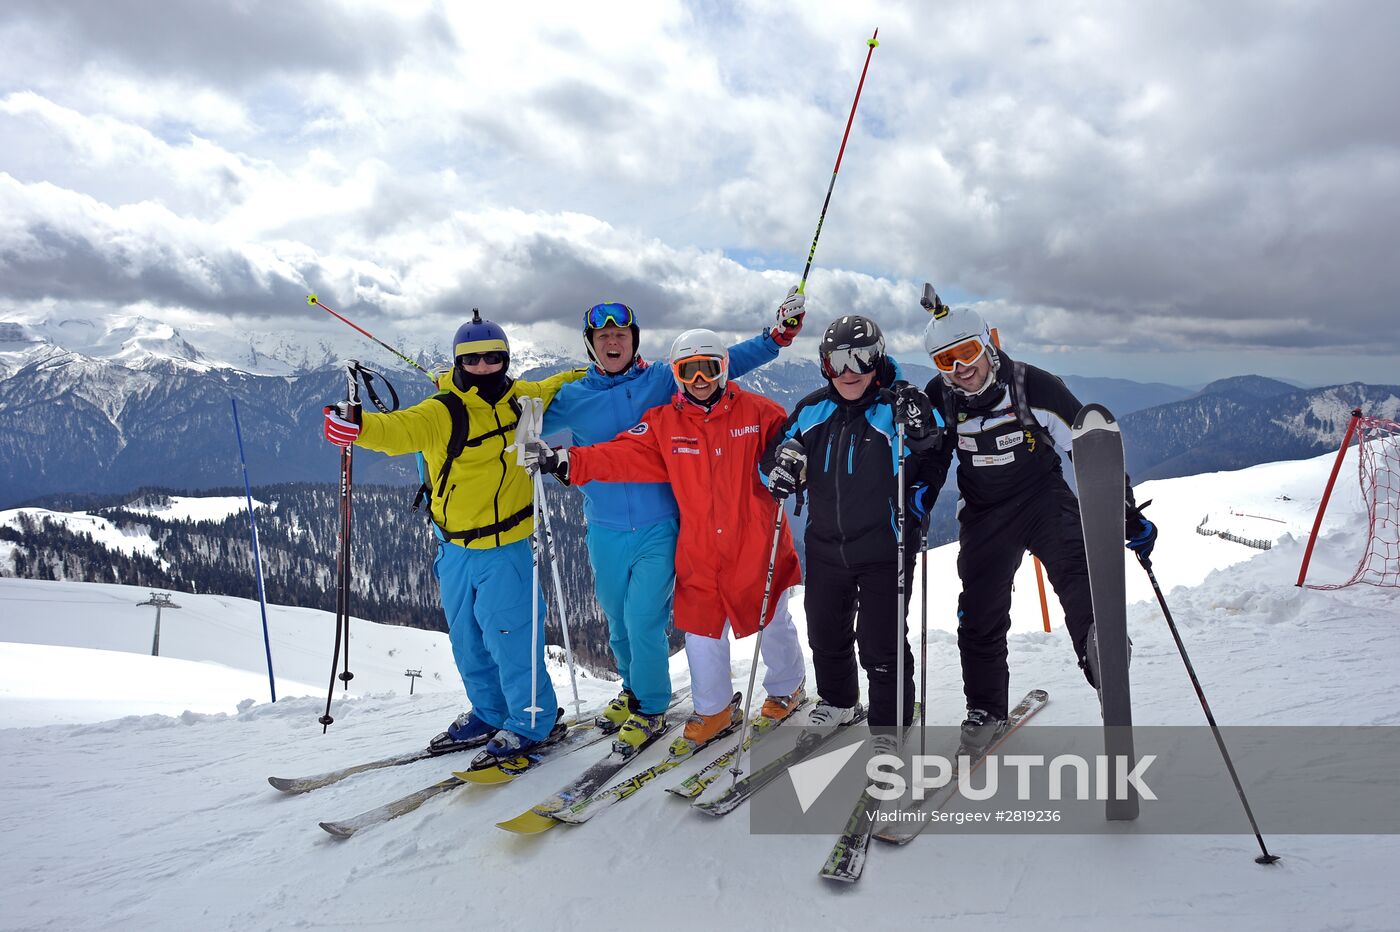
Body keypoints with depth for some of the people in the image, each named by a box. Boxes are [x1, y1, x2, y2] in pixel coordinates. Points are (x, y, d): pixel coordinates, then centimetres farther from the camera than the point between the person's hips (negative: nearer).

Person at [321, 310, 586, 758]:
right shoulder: (441, 412, -10)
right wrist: (357, 425, -47)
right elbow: (398, 429, -28)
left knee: (508, 634, -5)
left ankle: (530, 720, 16)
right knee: (466, 636, 14)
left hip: (505, 544, -1)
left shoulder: (519, 398, 0)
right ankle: (490, 712, 35)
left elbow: (553, 389, 22)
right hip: (456, 546, 1)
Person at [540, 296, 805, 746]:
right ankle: (634, 688, 42)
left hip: (658, 528, -2)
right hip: (605, 532, 3)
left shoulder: (662, 380, 0)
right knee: (619, 621, 15)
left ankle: (649, 704, 18)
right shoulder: (572, 398, 3)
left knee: (643, 619, -7)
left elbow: (720, 363, 4)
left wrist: (776, 337, -1)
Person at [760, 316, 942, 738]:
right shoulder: (812, 410, 2)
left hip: (883, 549, -5)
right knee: (825, 633, 21)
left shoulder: (896, 408, -10)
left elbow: (925, 473, -12)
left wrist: (920, 433, -29)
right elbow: (776, 457, 13)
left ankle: (891, 725, 18)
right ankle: (836, 702, 46)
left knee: (881, 642, -2)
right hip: (826, 545, 5)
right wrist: (782, 465, -10)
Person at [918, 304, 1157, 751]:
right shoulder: (940, 398, -9)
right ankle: (986, 710, 22)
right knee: (979, 614, 5)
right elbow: (933, 456, 9)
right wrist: (921, 495, -9)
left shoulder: (1035, 386, -18)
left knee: (1074, 567, -33)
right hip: (984, 514, 3)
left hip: (1042, 498, -2)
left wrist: (1128, 512, -11)